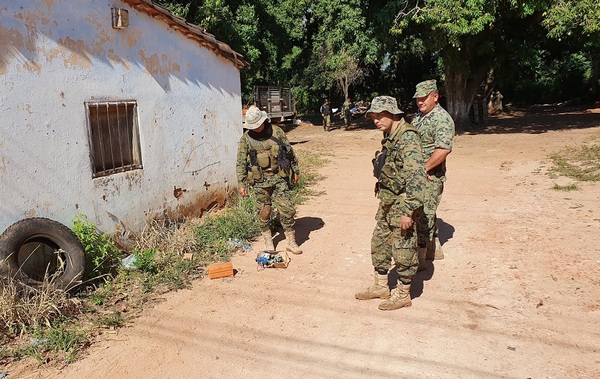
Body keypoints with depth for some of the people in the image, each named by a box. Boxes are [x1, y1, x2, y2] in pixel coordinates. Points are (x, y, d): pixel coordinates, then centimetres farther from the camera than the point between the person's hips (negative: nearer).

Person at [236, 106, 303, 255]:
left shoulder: (276, 131, 1)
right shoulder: (246, 138, -2)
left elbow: (290, 151, 9)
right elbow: (241, 163, 0)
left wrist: (295, 170, 12)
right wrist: (241, 183, -3)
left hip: (279, 177, 1)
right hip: (260, 181, 0)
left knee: (287, 209, -2)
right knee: (264, 211, 7)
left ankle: (291, 242, 8)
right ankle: (268, 241, 24)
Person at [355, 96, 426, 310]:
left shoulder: (407, 138, -20)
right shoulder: (390, 138, 9)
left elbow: (417, 177, -25)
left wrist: (408, 211, -26)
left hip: (401, 204, -10)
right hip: (387, 202, 10)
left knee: (403, 250, 3)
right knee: (379, 244, 17)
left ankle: (403, 295, 19)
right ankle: (381, 287, 33)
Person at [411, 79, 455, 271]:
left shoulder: (441, 118, -15)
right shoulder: (418, 116, 14)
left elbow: (443, 149, -26)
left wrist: (423, 169, -21)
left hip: (430, 176, -9)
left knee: (423, 215, -5)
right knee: (426, 213, 17)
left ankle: (419, 259, 4)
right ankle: (434, 249, 32)